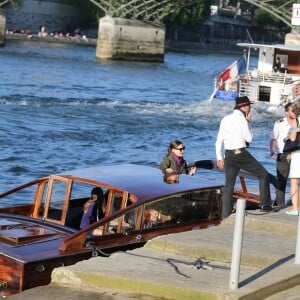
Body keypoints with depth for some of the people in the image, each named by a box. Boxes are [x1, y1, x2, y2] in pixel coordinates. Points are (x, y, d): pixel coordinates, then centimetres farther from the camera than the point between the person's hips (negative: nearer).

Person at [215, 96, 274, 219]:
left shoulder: (225, 119, 10)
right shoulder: (242, 120, -11)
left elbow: (219, 140, 13)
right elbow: (249, 138, -4)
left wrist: (219, 157, 19)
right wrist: (249, 122, 4)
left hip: (228, 156, 7)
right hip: (242, 154, -7)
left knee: (229, 185, 11)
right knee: (263, 174, 8)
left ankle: (225, 215, 10)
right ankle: (265, 204, 3)